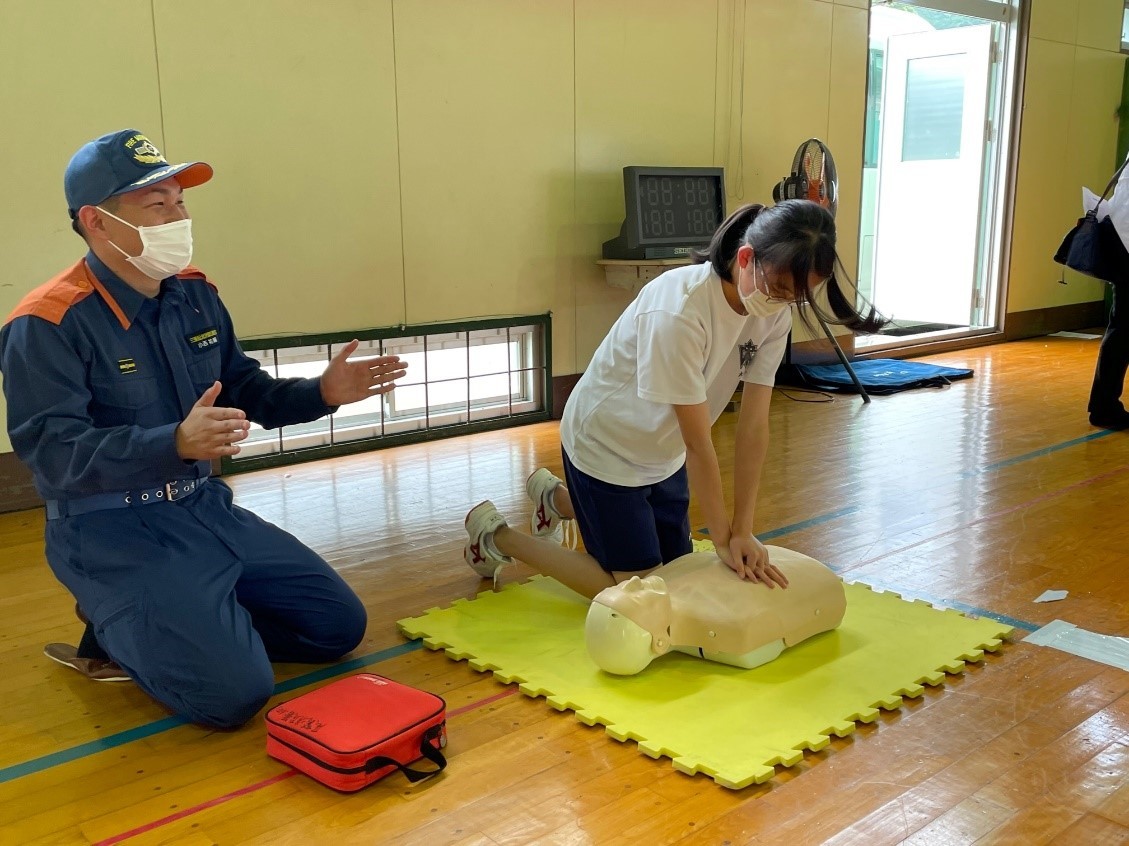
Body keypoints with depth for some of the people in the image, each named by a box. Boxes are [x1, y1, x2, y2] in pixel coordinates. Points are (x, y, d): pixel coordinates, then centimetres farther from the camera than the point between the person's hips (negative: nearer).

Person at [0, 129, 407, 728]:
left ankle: (174, 621, 16)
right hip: (111, 532, -7)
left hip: (203, 508, 7)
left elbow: (244, 391, 14)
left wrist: (322, 393, -5)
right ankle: (117, 628, 7)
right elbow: (51, 453, -25)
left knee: (339, 625, 7)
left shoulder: (195, 294, 4)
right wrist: (177, 443, -40)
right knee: (234, 692, -21)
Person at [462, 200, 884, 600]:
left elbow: (754, 424, -15)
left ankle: (557, 498, 40)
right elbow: (697, 441, -30)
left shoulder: (775, 312, -14)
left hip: (663, 452, 7)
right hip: (606, 445, -7)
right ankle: (495, 536, 15)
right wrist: (723, 538, -22)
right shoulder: (678, 312, -36)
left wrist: (743, 530, -19)